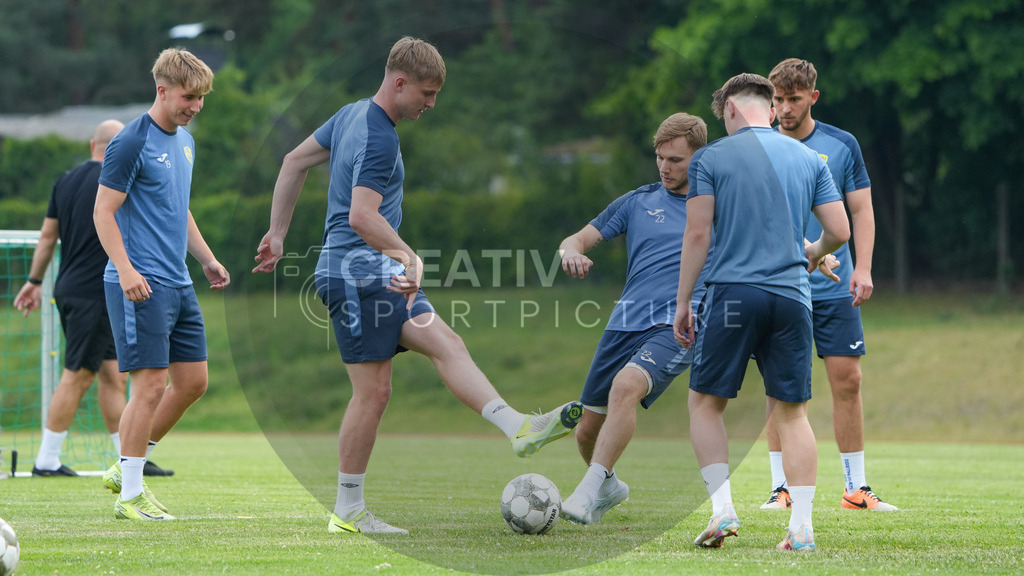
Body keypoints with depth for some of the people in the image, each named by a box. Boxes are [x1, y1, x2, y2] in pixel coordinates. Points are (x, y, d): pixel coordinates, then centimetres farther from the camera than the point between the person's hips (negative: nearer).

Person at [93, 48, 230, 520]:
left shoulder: (185, 141, 15)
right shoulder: (132, 143, -11)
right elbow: (103, 211, -13)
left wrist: (207, 260, 21)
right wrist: (125, 269, -23)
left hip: (178, 284, 9)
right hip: (141, 285, -9)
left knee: (193, 381, 9)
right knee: (151, 385, -9)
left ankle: (127, 467, 20)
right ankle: (130, 494, -1)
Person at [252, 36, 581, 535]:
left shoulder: (353, 115, 14)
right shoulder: (378, 138, -16)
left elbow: (294, 162, 22)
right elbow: (362, 216, -28)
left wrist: (277, 233, 27)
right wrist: (410, 257, -35)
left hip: (379, 274, 10)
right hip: (357, 273, -10)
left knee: (446, 344, -6)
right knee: (373, 390, -6)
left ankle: (520, 429, -21)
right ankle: (347, 511, 0)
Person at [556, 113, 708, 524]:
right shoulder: (637, 202, 15)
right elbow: (575, 241, 14)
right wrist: (572, 252, -12)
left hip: (680, 327, -4)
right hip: (626, 322, 4)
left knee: (627, 385, -33)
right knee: (588, 429, 3)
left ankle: (588, 492, -35)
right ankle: (609, 488, 35)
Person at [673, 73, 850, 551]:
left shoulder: (710, 158, 2)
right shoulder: (809, 159, 12)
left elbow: (698, 234, -3)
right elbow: (840, 231, 9)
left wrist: (682, 303, 2)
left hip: (732, 292, -3)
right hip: (792, 297, 3)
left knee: (705, 403, 11)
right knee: (791, 412, 8)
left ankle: (722, 507, -2)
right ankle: (801, 526, 1)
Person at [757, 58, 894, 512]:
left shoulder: (841, 145, 4)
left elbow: (861, 210, 6)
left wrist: (863, 269, -5)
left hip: (835, 287, 1)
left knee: (847, 380, -2)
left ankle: (857, 488, 5)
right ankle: (781, 488, 6)